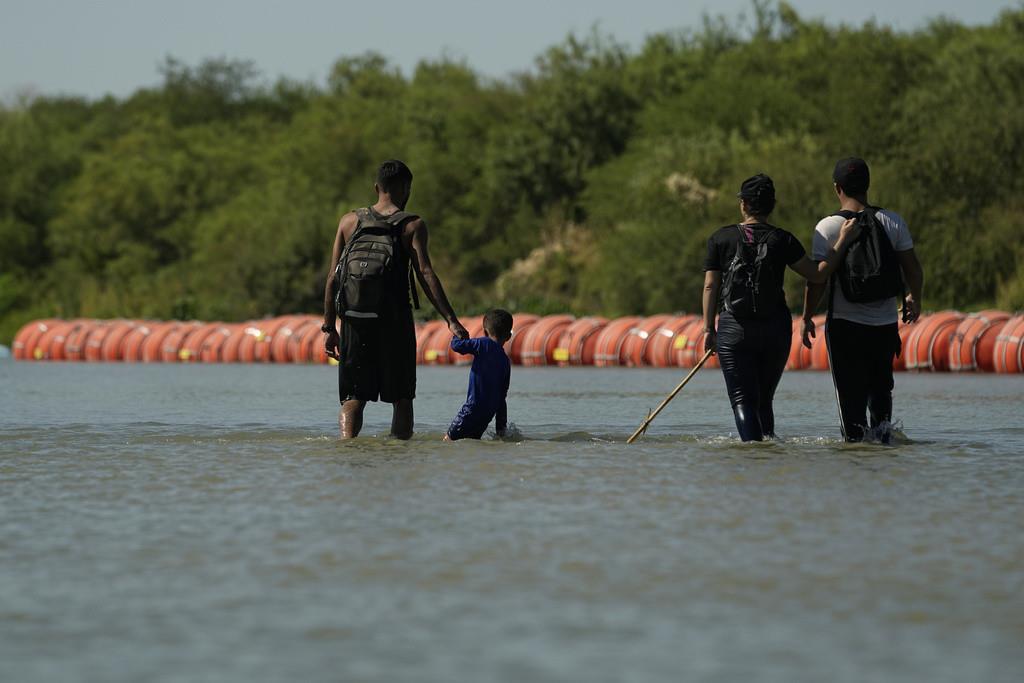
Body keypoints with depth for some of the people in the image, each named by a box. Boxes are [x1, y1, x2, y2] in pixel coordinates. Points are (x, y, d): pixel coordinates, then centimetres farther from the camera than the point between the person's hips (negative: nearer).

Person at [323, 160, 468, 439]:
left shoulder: (350, 221, 8)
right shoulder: (412, 225, -1)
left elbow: (333, 278, 5)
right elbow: (426, 275, -12)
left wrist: (329, 327, 10)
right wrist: (451, 320, -15)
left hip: (355, 321, 2)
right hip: (395, 321, -2)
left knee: (353, 398, 4)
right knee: (401, 398, 10)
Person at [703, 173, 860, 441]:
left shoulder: (721, 238, 1)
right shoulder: (782, 240, -1)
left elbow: (710, 286, -1)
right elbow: (818, 274, -3)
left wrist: (709, 329, 4)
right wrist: (842, 241, 3)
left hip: (733, 329, -2)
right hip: (776, 329, 2)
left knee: (743, 399, -2)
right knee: (764, 398, 17)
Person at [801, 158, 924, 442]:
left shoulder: (828, 227, -8)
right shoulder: (892, 221, -1)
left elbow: (817, 280, -10)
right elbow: (912, 267, 4)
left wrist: (807, 318, 1)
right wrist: (914, 299, 21)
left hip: (845, 323, -3)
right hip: (886, 323, 3)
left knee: (851, 392, 4)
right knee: (881, 385, 20)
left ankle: (855, 439, -3)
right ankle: (883, 421, -1)